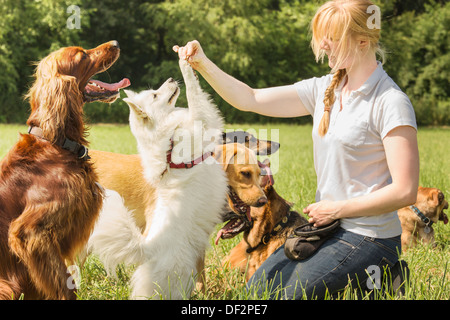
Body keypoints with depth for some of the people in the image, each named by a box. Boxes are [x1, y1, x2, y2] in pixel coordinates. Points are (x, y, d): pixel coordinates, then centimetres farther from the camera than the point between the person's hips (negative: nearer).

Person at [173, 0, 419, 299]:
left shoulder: (390, 103, -16)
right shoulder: (324, 89, 6)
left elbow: (405, 191, -20)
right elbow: (250, 99, 6)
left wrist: (337, 209, -14)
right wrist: (203, 64, -8)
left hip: (368, 240, -8)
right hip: (327, 228, 8)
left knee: (286, 295, -13)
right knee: (256, 288, 9)